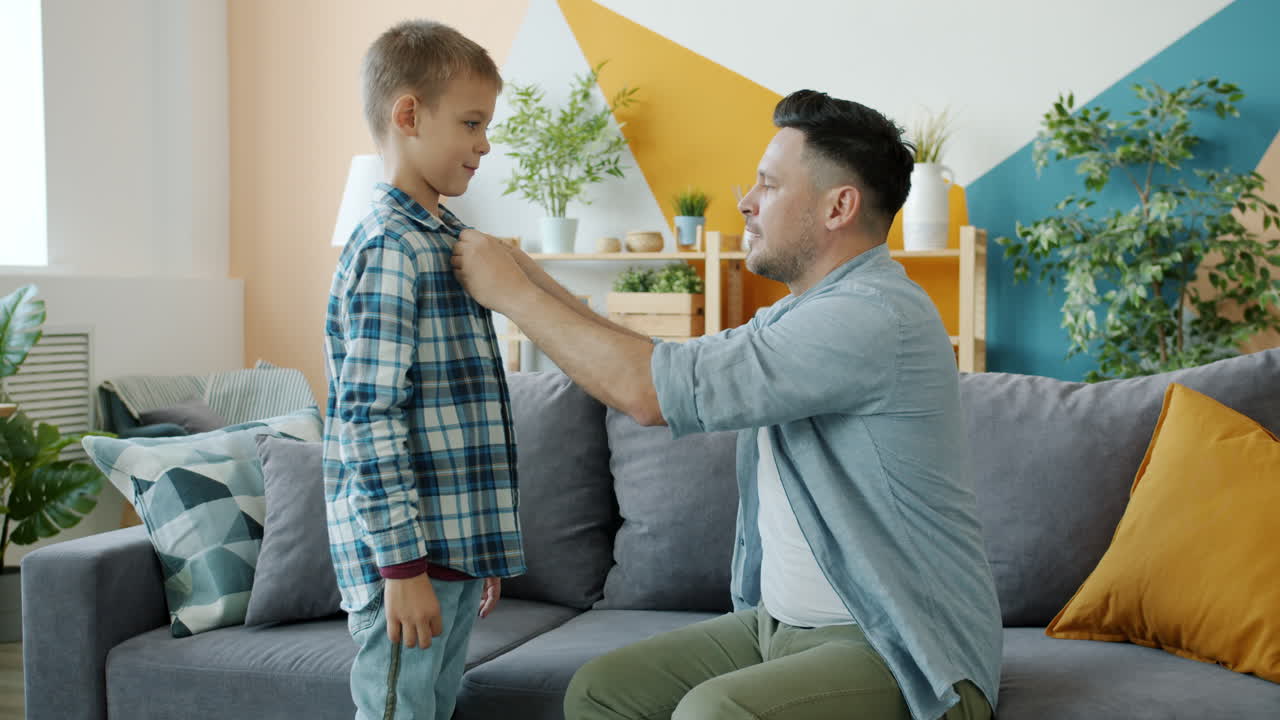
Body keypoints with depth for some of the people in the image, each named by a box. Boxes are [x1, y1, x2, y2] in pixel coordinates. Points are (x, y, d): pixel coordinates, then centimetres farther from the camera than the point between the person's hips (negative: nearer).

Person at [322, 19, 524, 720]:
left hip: (454, 550, 9)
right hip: (406, 556, -9)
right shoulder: (390, 249, -14)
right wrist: (403, 564, -22)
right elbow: (370, 419, -20)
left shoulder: (441, 242, 15)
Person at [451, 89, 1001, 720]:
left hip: (904, 657, -9)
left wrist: (513, 294, -13)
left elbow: (652, 393, -25)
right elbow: (654, 375, 14)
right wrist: (529, 278, 8)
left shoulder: (874, 318, -22)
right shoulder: (797, 319, 12)